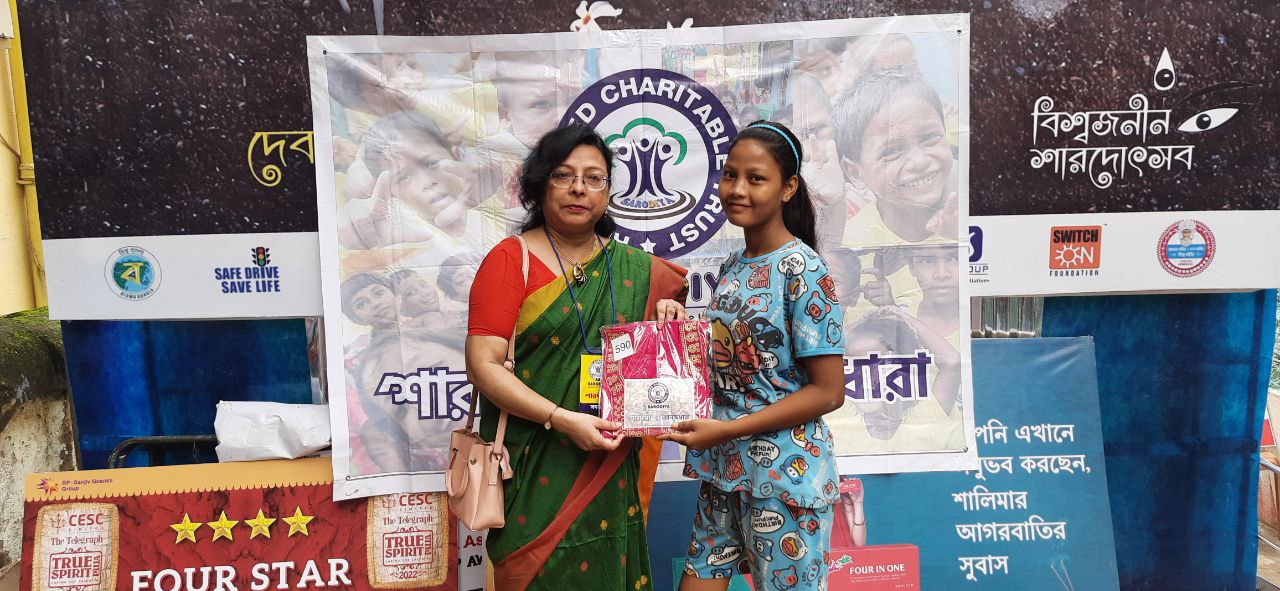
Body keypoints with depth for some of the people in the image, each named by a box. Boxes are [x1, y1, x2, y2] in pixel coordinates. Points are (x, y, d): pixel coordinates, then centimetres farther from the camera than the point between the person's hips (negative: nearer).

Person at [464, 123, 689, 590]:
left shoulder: (635, 271, 7)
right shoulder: (510, 260, -5)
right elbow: (483, 365, -12)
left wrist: (669, 320, -3)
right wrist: (562, 419, -22)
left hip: (610, 473, 4)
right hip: (535, 469, -3)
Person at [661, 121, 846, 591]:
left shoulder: (803, 270, -15)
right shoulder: (732, 268, 7)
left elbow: (828, 391, -17)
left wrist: (725, 429, -19)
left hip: (784, 477, -7)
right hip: (724, 468, 7)